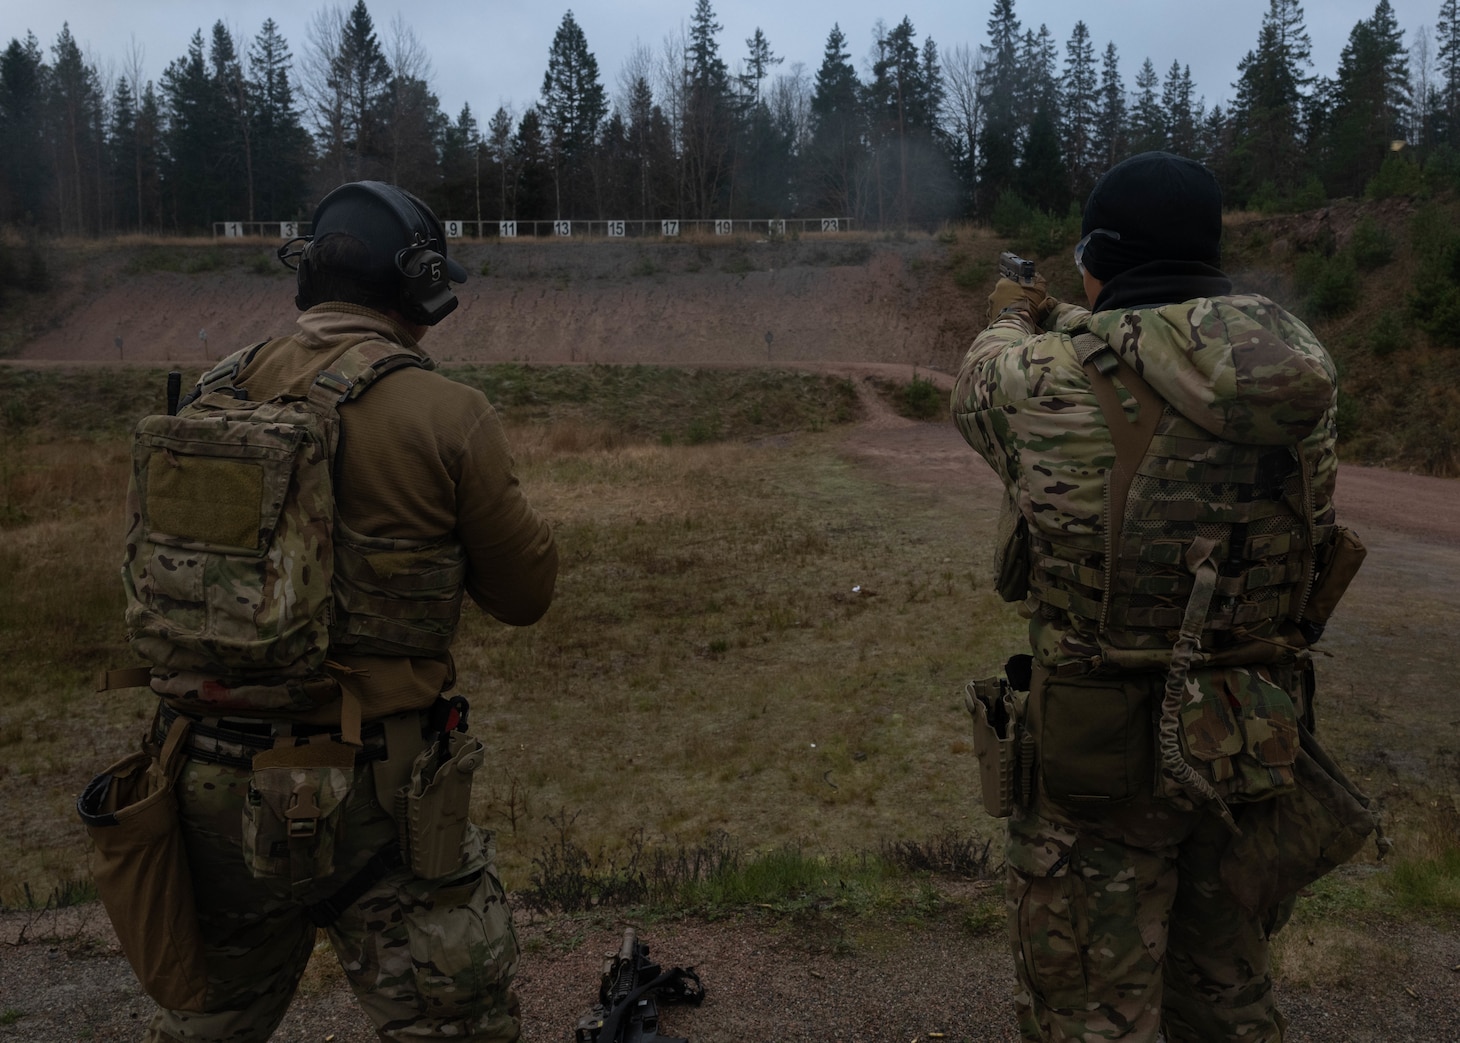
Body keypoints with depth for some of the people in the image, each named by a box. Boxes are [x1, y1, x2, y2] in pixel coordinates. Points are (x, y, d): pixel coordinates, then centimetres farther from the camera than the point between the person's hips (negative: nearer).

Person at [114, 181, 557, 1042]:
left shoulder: (214, 395, 3)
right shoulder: (445, 414, -13)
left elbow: (149, 574, 14)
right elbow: (526, 591, -3)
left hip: (209, 783, 6)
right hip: (366, 797, -5)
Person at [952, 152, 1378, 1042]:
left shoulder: (1051, 378, -17)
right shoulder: (1302, 365, -5)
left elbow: (978, 394, 6)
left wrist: (1011, 325, 28)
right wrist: (1068, 326, 29)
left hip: (1102, 757, -5)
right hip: (1256, 746, 5)